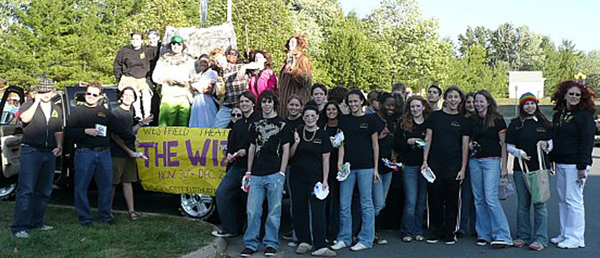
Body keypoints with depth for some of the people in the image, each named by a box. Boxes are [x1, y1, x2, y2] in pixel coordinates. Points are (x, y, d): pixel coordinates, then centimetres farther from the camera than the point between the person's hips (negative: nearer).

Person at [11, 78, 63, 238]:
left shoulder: (56, 110, 17)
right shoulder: (29, 105, 3)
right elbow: (25, 118, -20)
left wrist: (59, 146, 8)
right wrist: (36, 102, -14)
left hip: (49, 154, 6)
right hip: (31, 151, -5)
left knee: (44, 191, 10)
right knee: (26, 190, -10)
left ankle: (37, 222, 21)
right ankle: (19, 227, -10)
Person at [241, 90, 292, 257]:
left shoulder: (282, 124, 2)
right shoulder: (255, 125, 15)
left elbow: (286, 150, -1)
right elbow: (252, 148, 17)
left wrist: (281, 173, -7)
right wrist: (249, 171, 12)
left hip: (274, 174, -4)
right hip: (256, 175, 4)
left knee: (274, 211, 2)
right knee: (252, 210, 2)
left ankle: (271, 243, 14)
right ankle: (251, 243, 13)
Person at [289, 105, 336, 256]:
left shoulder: (322, 135, 1)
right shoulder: (297, 133, 5)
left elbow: (325, 159, 0)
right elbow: (289, 155, 6)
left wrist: (325, 180, -7)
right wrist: (296, 143, -12)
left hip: (315, 178, -2)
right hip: (297, 178, 2)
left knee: (318, 212, -6)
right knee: (299, 210, 7)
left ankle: (320, 247, -5)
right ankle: (304, 241, 20)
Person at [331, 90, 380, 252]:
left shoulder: (370, 120, 3)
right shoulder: (344, 120, 10)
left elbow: (375, 145, 4)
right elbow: (342, 143, 7)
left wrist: (376, 168, 0)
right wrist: (340, 162, -8)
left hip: (365, 166, -3)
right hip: (348, 167, 3)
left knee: (366, 203, 2)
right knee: (344, 204, 5)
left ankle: (366, 240, 11)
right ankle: (344, 238, 17)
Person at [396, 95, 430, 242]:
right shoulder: (403, 124, 4)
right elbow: (396, 145, 1)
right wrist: (408, 142, -15)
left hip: (425, 165, 2)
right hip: (409, 166, -2)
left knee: (422, 201, 8)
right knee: (411, 201, -4)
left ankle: (418, 231, 19)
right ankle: (407, 232, 8)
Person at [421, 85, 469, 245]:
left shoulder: (463, 121, 6)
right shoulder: (435, 116, 5)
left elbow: (465, 146, 5)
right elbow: (428, 139, 4)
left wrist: (463, 169, -1)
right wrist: (425, 161, -3)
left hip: (454, 165, 0)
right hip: (435, 164, 0)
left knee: (452, 200, 5)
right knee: (434, 197, 3)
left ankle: (449, 233, 17)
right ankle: (434, 232, 16)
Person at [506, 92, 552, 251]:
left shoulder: (544, 123, 7)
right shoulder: (515, 124, 7)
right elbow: (509, 145, 6)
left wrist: (546, 144, -9)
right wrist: (518, 152, -12)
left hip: (539, 167, -1)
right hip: (520, 168, 1)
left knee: (539, 203, -2)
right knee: (522, 203, 8)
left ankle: (540, 238, 3)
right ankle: (523, 236, 17)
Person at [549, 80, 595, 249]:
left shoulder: (584, 115, -7)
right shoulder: (558, 115, 15)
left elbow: (587, 142, -13)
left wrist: (582, 166, -18)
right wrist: (548, 146, 5)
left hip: (575, 164, -8)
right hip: (560, 163, 8)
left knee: (573, 200, -5)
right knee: (562, 200, 11)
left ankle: (575, 238, 3)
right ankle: (564, 234, 20)